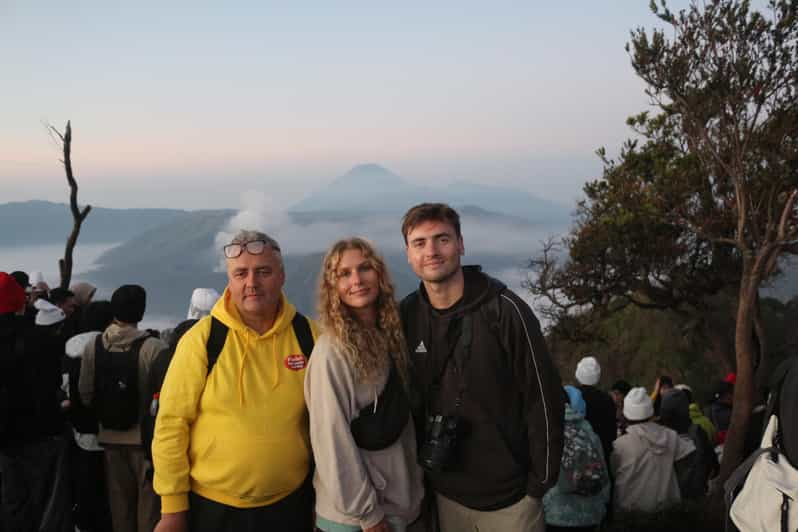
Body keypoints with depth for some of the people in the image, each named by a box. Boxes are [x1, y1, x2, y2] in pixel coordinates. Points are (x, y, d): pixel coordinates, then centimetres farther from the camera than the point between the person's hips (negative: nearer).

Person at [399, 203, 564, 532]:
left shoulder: (504, 310, -16)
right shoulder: (407, 315, -3)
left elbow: (543, 399, -12)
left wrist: (540, 483, -10)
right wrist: (419, 467, 7)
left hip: (508, 495, -3)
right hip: (445, 493, 4)